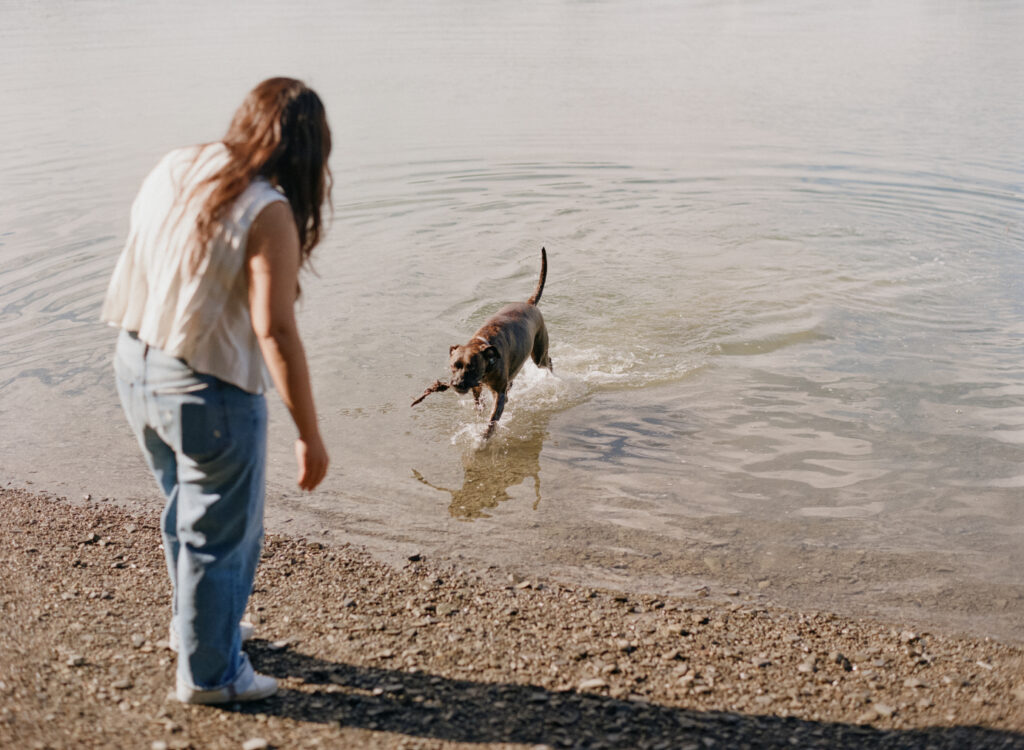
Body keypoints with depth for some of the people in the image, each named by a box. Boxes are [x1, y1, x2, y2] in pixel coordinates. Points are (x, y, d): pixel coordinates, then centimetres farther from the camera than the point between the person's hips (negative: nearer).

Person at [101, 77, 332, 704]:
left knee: (188, 507, 28)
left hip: (135, 364, 8)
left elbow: (144, 255, 12)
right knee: (222, 533, 11)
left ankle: (199, 625, 48)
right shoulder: (267, 213, -21)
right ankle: (209, 672, 28)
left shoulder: (175, 167, 1)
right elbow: (275, 330, -25)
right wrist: (310, 435, -21)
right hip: (208, 389, -8)